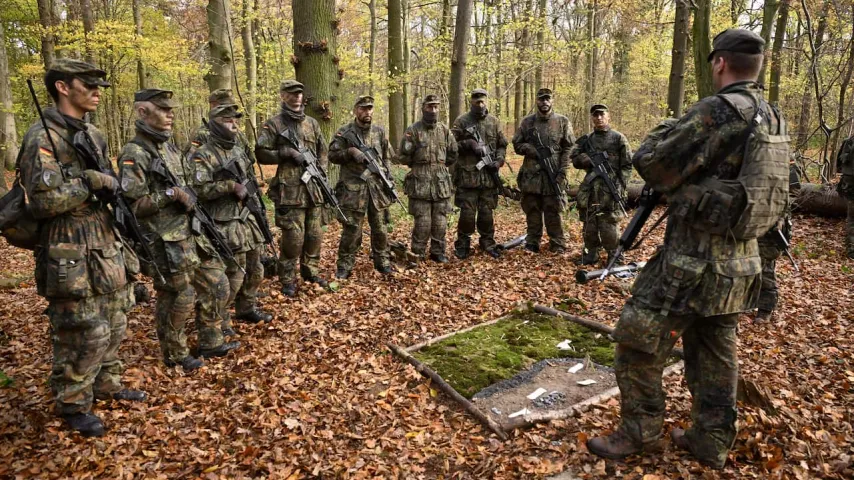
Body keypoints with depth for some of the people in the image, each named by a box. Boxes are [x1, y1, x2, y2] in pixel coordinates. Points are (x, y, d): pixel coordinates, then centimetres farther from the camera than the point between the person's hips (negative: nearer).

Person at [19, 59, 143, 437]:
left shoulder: (94, 135, 12)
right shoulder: (42, 137, -14)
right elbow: (43, 201, -23)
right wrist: (91, 182, -18)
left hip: (107, 250, 8)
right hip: (71, 258, -8)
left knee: (114, 325, 18)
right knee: (84, 334, 0)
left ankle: (107, 385, 36)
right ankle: (73, 405, 19)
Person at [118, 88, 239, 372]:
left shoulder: (169, 148, 13)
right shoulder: (134, 154, -14)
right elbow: (132, 205, -19)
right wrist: (170, 194, -22)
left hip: (191, 235, 8)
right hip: (166, 242, -8)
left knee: (217, 285, 11)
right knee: (178, 299, 3)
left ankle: (211, 343, 26)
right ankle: (175, 355, 24)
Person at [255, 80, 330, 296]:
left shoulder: (312, 123, 15)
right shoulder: (273, 124, -1)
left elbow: (322, 152, 21)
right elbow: (261, 154, -5)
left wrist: (321, 173, 5)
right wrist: (287, 153, -15)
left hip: (314, 188, 5)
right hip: (289, 190, -5)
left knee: (314, 235, 11)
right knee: (293, 237, -5)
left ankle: (311, 271, 28)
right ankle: (288, 280, 9)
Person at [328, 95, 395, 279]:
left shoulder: (380, 132, 10)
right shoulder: (344, 132, 0)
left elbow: (386, 158, 14)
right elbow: (332, 155, -3)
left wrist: (389, 179, 4)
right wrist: (351, 151, -16)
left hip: (378, 187, 3)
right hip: (352, 189, -3)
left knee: (380, 228, 10)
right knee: (351, 229, 0)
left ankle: (382, 261, 24)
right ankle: (344, 265, 11)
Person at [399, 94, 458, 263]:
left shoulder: (444, 129, 8)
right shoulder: (413, 130, -2)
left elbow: (453, 154, 17)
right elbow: (404, 158, 1)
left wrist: (440, 167, 14)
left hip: (441, 183, 4)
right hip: (420, 184, -3)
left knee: (440, 222, 7)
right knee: (422, 223, -3)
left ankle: (438, 252, 20)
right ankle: (417, 254, 11)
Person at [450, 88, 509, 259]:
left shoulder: (494, 122, 11)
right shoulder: (461, 121, 1)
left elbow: (502, 145, 15)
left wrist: (499, 160, -2)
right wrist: (469, 144, -14)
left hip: (489, 175, 3)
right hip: (467, 175, -3)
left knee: (487, 212, 9)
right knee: (467, 212, -1)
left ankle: (488, 243, 23)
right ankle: (463, 244, 13)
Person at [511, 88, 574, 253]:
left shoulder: (563, 122, 4)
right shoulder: (527, 121, 8)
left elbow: (569, 148, 2)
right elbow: (517, 144, 8)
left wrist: (562, 171, -8)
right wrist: (533, 150, -11)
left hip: (554, 176, -2)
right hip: (531, 175, 2)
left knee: (553, 212, 0)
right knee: (532, 211, 8)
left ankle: (558, 245, 9)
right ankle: (532, 244, 17)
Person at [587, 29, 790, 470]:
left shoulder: (716, 111, -17)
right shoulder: (773, 119, 10)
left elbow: (655, 167, -13)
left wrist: (651, 148, 8)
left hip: (692, 263, -9)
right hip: (740, 264, 9)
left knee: (637, 344, 5)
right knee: (716, 356, 18)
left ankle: (640, 433, 18)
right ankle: (711, 442, 30)